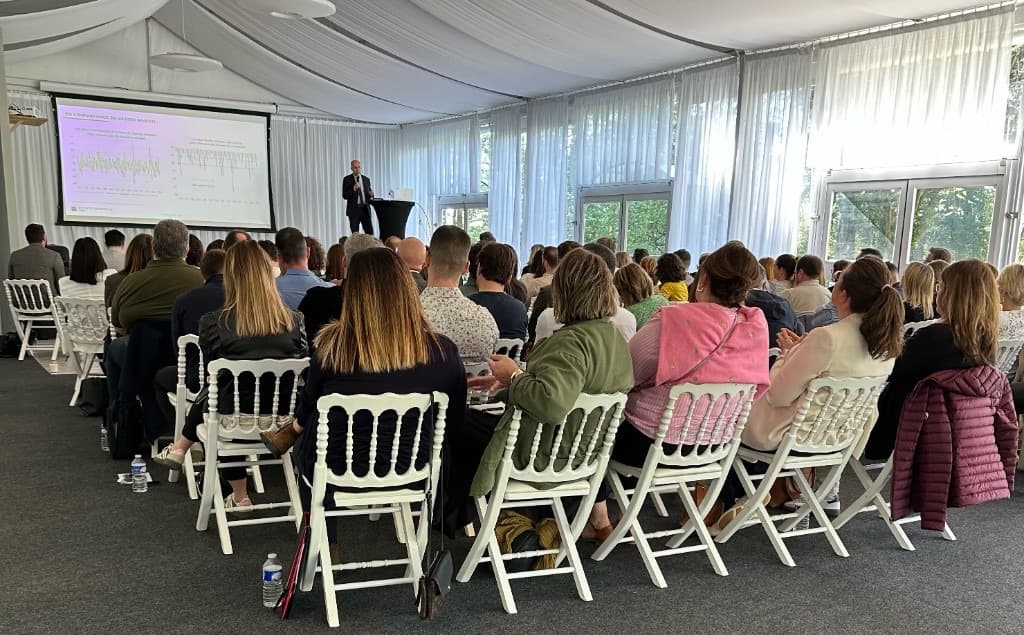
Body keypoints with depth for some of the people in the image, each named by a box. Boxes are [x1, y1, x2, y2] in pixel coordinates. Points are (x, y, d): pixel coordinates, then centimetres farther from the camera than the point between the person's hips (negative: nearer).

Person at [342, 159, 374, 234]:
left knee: (370, 233, -2)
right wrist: (354, 188, -20)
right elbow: (344, 196, -6)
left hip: (365, 209, 3)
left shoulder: (366, 179, 11)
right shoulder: (347, 179, 0)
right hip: (354, 209, -3)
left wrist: (371, 194, -5)